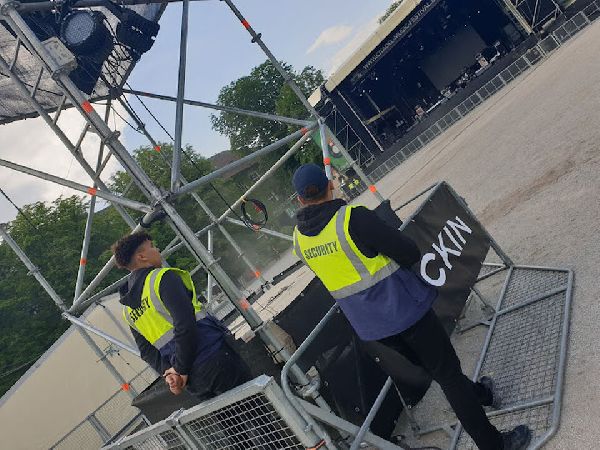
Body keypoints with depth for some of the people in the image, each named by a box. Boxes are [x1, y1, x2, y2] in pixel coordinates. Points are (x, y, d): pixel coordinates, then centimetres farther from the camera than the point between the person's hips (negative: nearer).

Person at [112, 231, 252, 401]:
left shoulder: (128, 310, 16)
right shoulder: (162, 277, -7)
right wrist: (181, 369, -11)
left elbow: (146, 351, 12)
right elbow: (184, 321, -18)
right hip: (215, 359, -7)